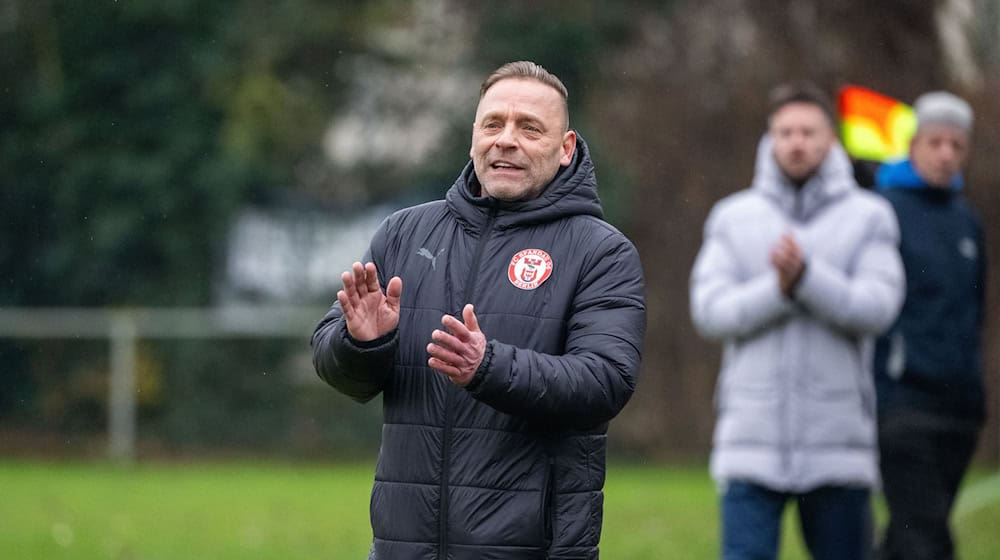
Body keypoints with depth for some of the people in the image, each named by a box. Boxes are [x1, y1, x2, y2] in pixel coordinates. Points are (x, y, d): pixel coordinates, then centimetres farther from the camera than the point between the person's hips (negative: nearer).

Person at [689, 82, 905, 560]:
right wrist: (778, 288, -17)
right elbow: (710, 309, -2)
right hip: (751, 443, 0)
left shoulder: (869, 217, 5)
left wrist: (807, 276, -23)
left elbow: (877, 306, -9)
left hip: (836, 443, 0)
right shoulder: (732, 218, 9)